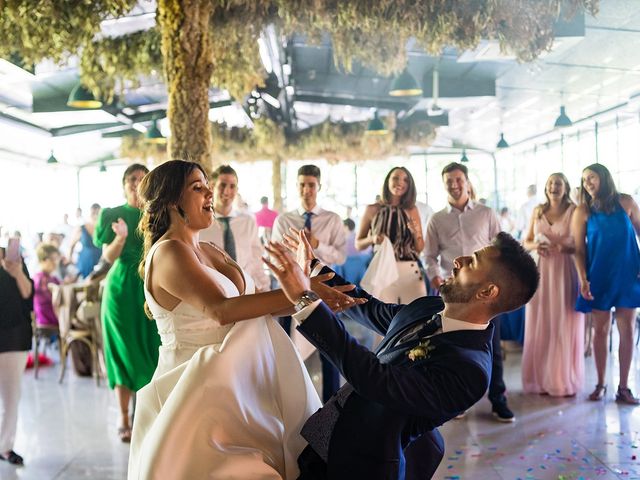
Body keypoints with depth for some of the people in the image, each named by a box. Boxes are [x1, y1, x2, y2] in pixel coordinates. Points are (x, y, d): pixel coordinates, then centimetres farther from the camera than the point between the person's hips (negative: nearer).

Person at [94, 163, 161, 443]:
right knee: (126, 353, 2)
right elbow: (108, 257, -7)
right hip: (122, 289, -2)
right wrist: (121, 237, -25)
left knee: (152, 352, 1)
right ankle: (124, 420, 10)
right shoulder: (113, 215, 1)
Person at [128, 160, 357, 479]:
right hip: (198, 389, -8)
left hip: (234, 381, 8)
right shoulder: (168, 252, -16)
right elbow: (221, 310, -30)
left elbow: (252, 301, 5)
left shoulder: (209, 251, 11)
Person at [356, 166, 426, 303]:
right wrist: (372, 239, -10)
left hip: (411, 272, 1)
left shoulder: (412, 210, 8)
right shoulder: (372, 209, 4)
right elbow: (358, 244, 9)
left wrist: (415, 233, -9)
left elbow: (420, 248, 10)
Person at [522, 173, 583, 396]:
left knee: (564, 326, 0)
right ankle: (542, 379, 12)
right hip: (541, 272, 3)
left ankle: (565, 381, 10)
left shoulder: (574, 211, -1)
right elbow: (526, 241, 14)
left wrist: (564, 248, -21)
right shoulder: (538, 211, 10)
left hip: (566, 272, -3)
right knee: (540, 327, 3)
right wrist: (536, 246, -7)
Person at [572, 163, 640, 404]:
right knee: (601, 330, 4)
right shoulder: (583, 211, -1)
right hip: (599, 277, 0)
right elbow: (579, 248, -2)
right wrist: (583, 279, -11)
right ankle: (600, 384, 15)